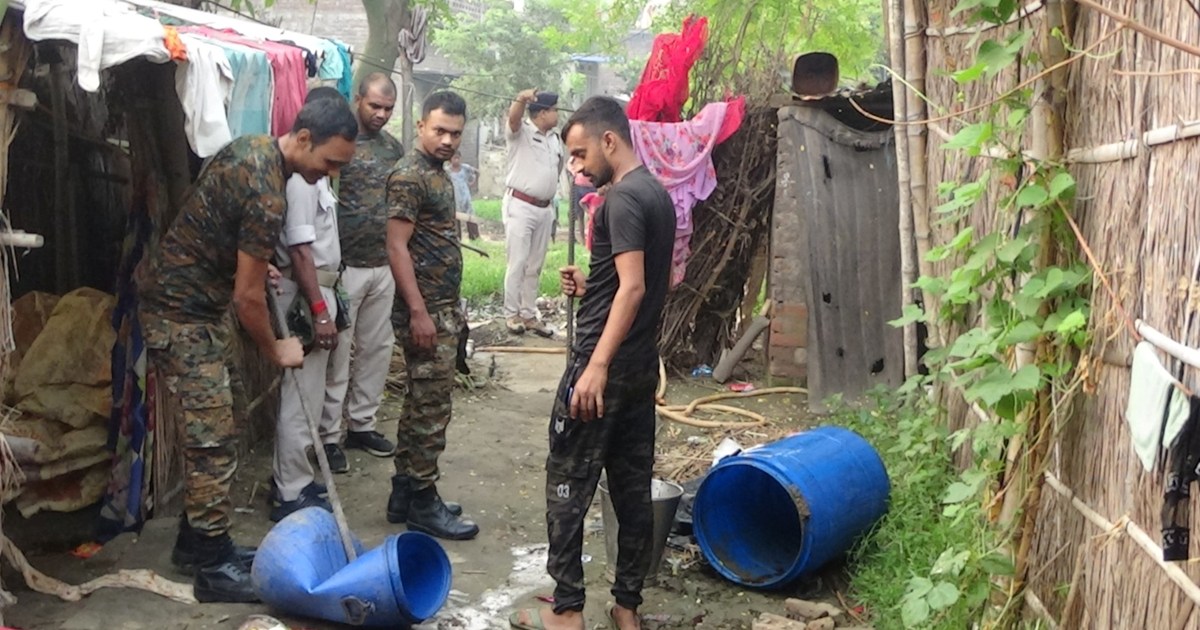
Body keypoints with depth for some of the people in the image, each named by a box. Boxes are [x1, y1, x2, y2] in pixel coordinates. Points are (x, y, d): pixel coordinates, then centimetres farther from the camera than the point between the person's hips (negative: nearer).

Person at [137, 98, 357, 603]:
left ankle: (195, 542, 25)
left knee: (207, 434, 15)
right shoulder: (266, 194, -26)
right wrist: (276, 350, -4)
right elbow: (247, 297, -19)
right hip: (181, 312, -10)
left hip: (187, 300, 10)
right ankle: (212, 568, 0)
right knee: (213, 442, -7)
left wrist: (255, 263, 16)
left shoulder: (254, 147, 3)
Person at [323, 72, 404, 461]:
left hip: (385, 267, 6)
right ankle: (329, 434, 9)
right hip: (346, 265, -6)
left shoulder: (394, 148, 11)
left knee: (377, 348, 12)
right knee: (337, 352, 0)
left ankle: (362, 423, 24)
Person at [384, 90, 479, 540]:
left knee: (422, 404, 14)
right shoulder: (409, 176, -14)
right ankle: (422, 504, 5)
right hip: (425, 311, -10)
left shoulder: (439, 173, 15)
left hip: (444, 308, 10)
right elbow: (397, 247, -19)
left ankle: (405, 493, 22)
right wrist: (419, 312, -23)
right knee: (431, 408, -4)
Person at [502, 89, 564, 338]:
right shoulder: (522, 131, -7)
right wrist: (521, 100, -51)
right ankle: (512, 314, 3)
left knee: (535, 266, 11)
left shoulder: (555, 139, 14)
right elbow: (513, 117, -30)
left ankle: (529, 315, 18)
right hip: (520, 206, -7)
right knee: (518, 263, -6)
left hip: (545, 209, 7)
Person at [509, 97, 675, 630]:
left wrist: (597, 365, -27)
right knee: (633, 485, 11)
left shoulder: (623, 198, -15)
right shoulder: (658, 193, 14)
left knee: (568, 484, 0)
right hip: (642, 365, 9)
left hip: (604, 365, -9)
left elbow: (633, 287, -23)